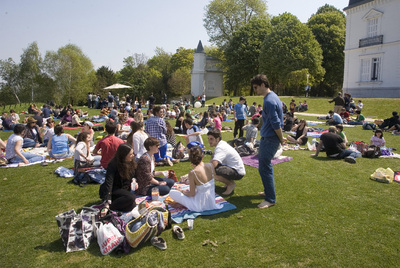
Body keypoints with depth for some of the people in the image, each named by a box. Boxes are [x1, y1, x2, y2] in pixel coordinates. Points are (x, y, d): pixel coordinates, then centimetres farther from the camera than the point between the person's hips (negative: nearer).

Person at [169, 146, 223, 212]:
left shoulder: (192, 173, -25)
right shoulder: (210, 165, -11)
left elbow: (192, 194, -16)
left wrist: (181, 191, 3)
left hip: (199, 206, -6)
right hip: (211, 201, 6)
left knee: (172, 193, 5)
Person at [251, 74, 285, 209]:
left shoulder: (269, 101, -22)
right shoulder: (272, 96, 12)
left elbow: (276, 123, -22)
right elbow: (276, 122, 18)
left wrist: (281, 139, -10)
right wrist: (280, 138, 19)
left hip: (270, 139, -11)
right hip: (267, 137, 11)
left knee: (264, 168, -6)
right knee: (265, 165, 20)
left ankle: (270, 199, 3)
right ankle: (269, 191, 34)